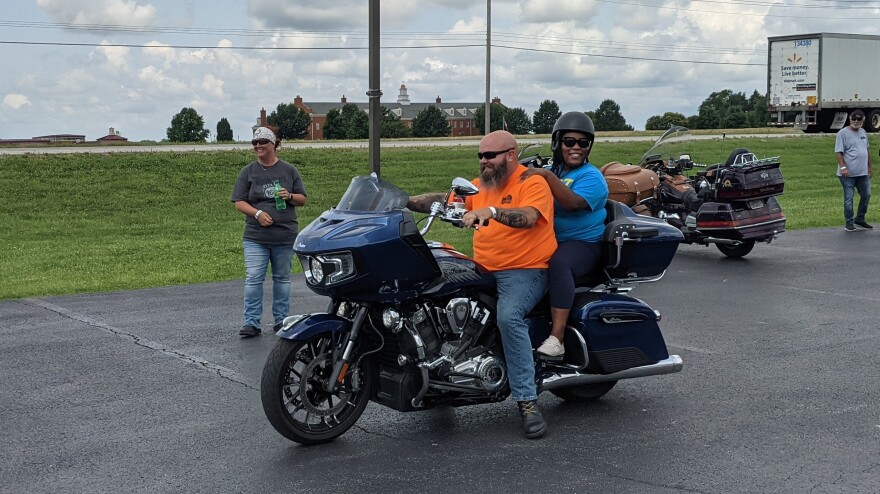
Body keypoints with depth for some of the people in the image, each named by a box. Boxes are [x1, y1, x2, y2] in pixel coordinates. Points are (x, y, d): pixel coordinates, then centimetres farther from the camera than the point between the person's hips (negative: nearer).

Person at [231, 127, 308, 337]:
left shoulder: (289, 170, 8)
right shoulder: (248, 172, 7)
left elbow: (302, 200, 11)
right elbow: (239, 202, 3)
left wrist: (290, 196, -11)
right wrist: (258, 213, -14)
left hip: (285, 236, 1)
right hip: (255, 236, -1)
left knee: (282, 278, 9)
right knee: (253, 279, -8)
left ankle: (281, 320, 19)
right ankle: (252, 322, -4)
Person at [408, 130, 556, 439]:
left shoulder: (533, 183, -6)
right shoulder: (480, 186, 18)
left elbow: (528, 217, -26)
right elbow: (445, 202, 11)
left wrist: (491, 211, -41)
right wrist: (406, 202, -3)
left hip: (525, 271, -8)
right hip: (484, 270, 8)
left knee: (509, 317, -33)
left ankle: (527, 401, -29)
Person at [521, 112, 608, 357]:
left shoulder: (591, 177, -4)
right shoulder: (552, 171, 19)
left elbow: (572, 203, -23)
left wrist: (548, 176, -29)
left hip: (583, 243, -6)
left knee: (558, 263, -38)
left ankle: (556, 338, -43)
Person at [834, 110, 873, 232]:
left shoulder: (863, 132, 13)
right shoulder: (843, 133, -9)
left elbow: (867, 151, 22)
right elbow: (838, 152, -14)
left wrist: (869, 167, 21)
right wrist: (843, 167, -23)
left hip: (863, 173, 7)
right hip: (848, 173, -7)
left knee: (866, 195, 12)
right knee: (848, 198, 0)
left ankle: (860, 219, 27)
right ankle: (849, 223, 9)